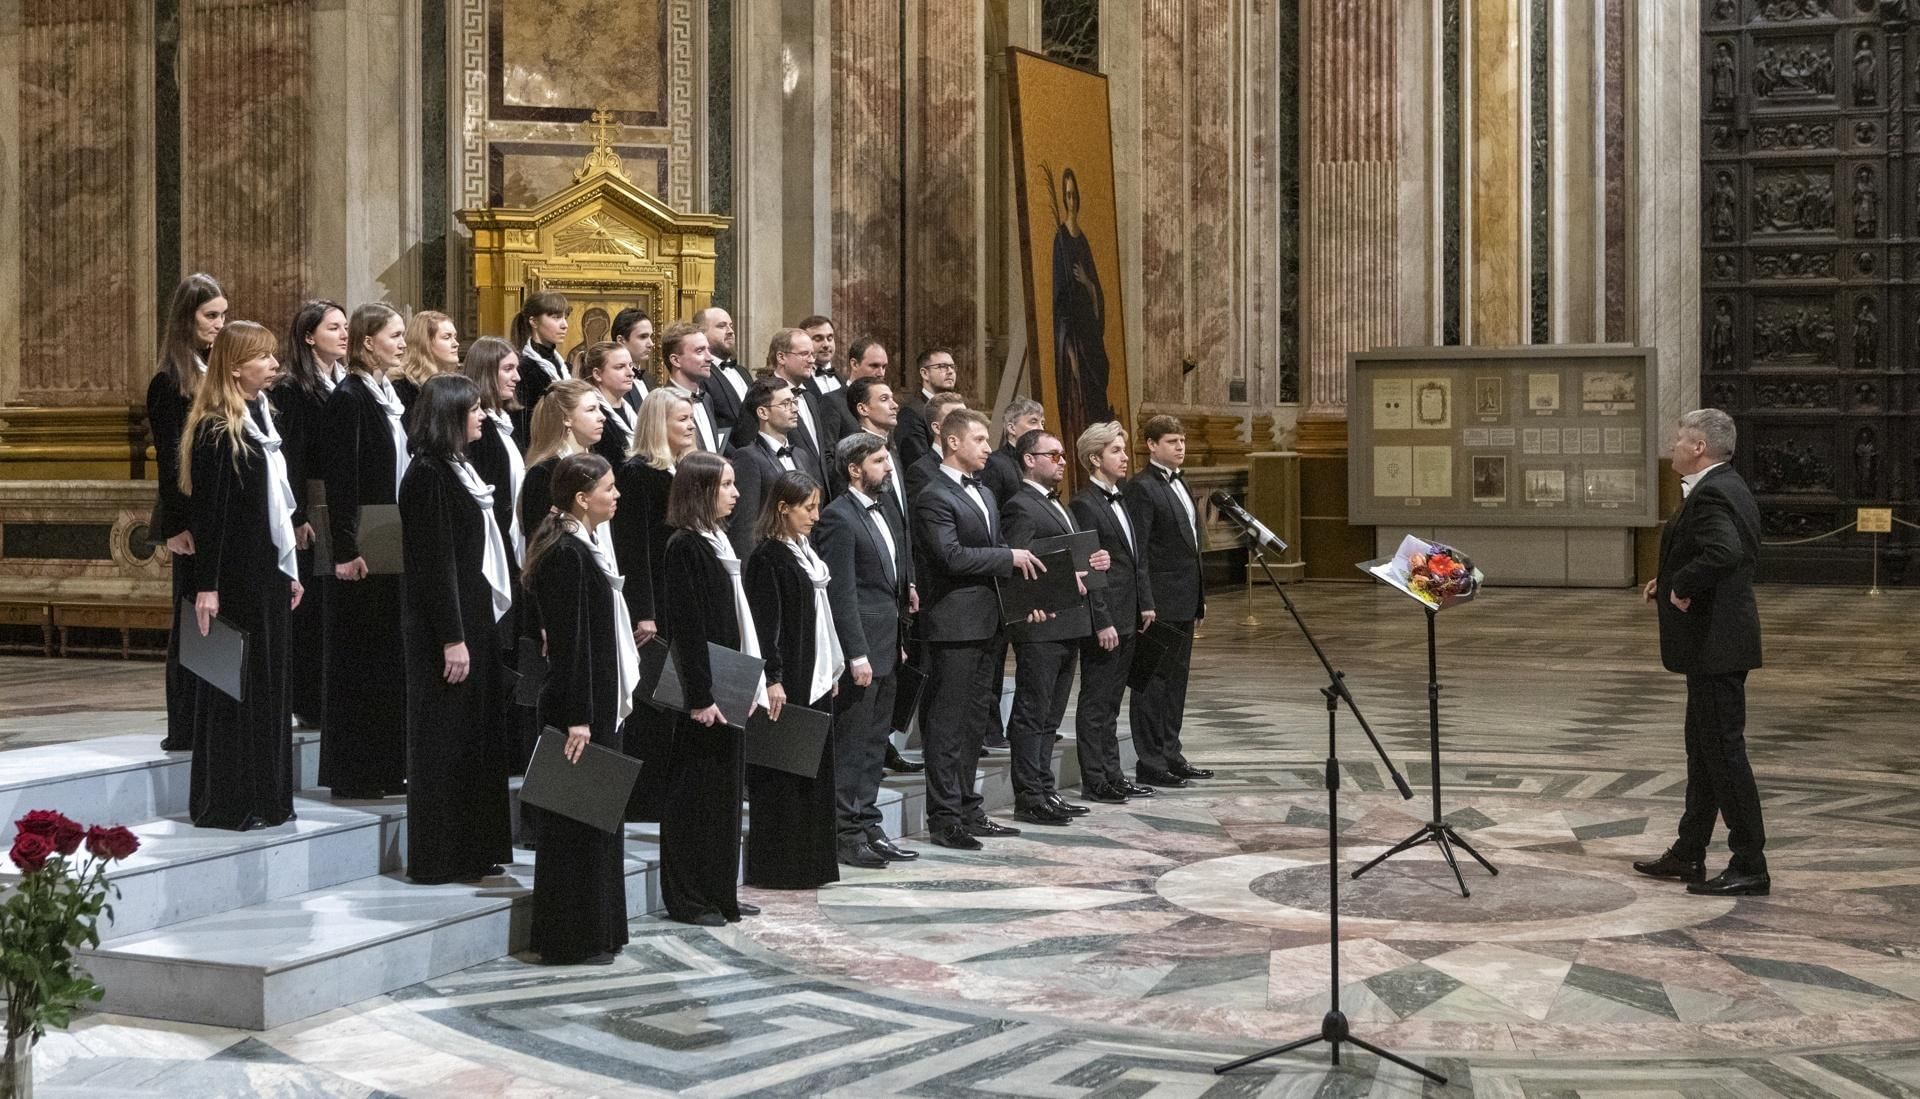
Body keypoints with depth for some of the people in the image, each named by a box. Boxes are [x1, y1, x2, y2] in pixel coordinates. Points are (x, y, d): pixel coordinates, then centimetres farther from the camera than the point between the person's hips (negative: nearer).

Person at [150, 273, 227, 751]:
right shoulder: (169, 382, -8)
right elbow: (169, 460, -10)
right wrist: (177, 527, -14)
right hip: (195, 521, -6)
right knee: (192, 619, 1)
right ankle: (185, 728, 8)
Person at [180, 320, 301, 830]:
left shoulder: (262, 417, 13)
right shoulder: (215, 431, -13)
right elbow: (206, 512, -17)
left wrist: (290, 571, 17)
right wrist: (206, 586, -21)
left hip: (268, 572, 8)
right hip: (234, 574, -8)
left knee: (268, 684, 12)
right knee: (234, 687, -2)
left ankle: (266, 798, 19)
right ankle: (227, 804, 7)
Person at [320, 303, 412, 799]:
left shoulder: (393, 397, 14)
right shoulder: (349, 398, -12)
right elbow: (340, 481, -17)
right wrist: (346, 550, -21)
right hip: (364, 551, -8)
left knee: (392, 658, 12)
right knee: (359, 659, -2)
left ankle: (387, 767, 19)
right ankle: (354, 772, 5)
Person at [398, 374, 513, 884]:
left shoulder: (458, 470, 14)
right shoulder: (428, 476, -15)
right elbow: (434, 563, -19)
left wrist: (473, 629, 16)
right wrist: (452, 637, -20)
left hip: (474, 618, 10)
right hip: (445, 629, -10)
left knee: (477, 736, 13)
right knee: (444, 741, -3)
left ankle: (476, 850, 20)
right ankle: (439, 860, 5)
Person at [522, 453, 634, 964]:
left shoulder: (586, 547, 13)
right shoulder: (567, 553, -17)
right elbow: (569, 641, -21)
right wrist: (577, 719, -22)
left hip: (599, 703, 10)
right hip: (579, 708, -10)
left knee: (597, 820, 14)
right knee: (576, 824, -3)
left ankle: (597, 931, 22)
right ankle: (569, 940, 5)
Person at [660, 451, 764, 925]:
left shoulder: (717, 541, 14)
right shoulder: (685, 547, -14)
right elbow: (686, 626, -18)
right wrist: (701, 696, -20)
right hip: (703, 691, -9)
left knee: (725, 789, 13)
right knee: (694, 792, -2)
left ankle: (720, 893, 20)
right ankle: (687, 898, 5)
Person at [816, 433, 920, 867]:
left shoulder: (888, 513, 15)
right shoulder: (838, 518, -12)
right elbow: (841, 592, -17)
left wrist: (899, 641, 16)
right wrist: (857, 655, -20)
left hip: (886, 648, 9)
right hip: (860, 648, -9)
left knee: (875, 744, 13)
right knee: (851, 744, -2)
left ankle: (867, 826, 20)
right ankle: (847, 833, 3)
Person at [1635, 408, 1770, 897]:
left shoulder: (1711, 495, -20)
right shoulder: (1726, 487, 13)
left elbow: (1724, 553, -37)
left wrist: (1682, 587, -22)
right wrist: (1670, 581, 9)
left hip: (1714, 643, -11)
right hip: (1715, 641, 11)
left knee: (1723, 748, -5)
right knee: (1705, 747, 17)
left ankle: (1750, 866, 0)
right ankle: (1689, 853, 27)